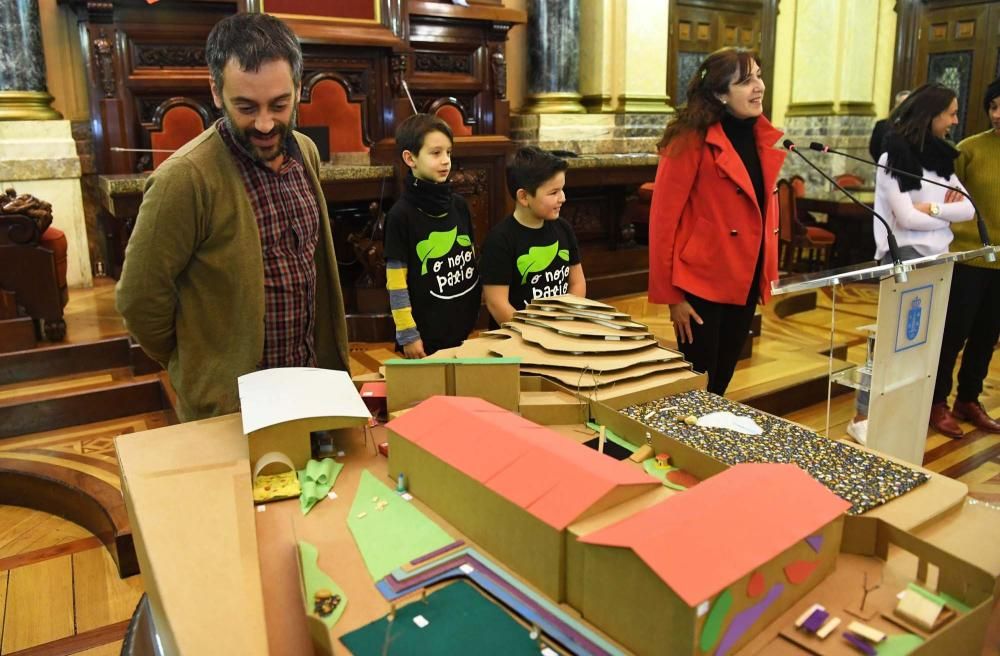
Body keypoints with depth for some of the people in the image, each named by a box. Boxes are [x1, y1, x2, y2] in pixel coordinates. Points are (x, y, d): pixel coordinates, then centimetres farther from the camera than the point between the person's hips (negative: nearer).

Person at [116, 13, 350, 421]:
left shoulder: (306, 152, -1)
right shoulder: (185, 178, -22)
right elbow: (140, 299, -15)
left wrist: (329, 354, 13)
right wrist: (199, 369, -1)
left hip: (308, 381, 6)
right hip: (228, 401, -6)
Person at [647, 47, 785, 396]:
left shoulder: (761, 136, 6)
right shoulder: (692, 140, -15)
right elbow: (663, 219, -15)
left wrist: (767, 270, 10)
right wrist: (671, 294, -14)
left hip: (745, 282, 7)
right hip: (702, 283, -6)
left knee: (720, 384, 18)